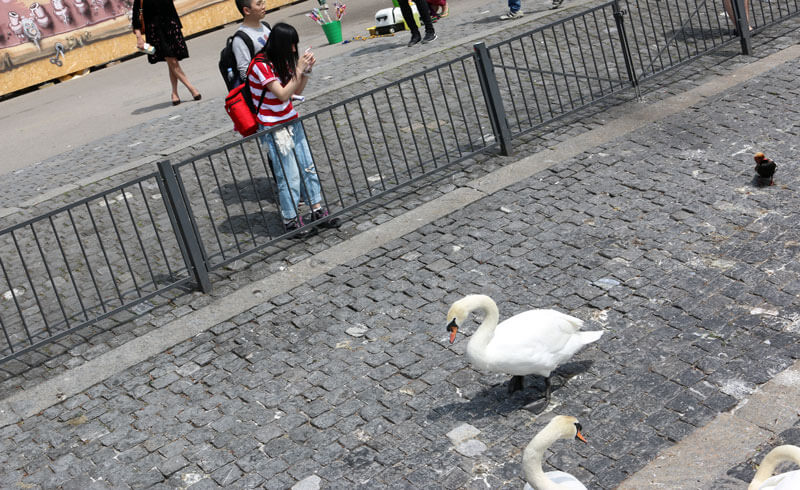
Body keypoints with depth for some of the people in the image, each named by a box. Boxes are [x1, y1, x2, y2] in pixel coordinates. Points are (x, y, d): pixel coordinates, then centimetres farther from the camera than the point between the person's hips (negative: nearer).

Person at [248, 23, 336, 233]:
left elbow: (297, 91, 10)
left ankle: (317, 211, 18)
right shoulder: (261, 65, -20)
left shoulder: (280, 60, 6)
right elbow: (283, 95, -23)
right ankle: (291, 222, 7)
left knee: (308, 166, 9)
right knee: (289, 176, -4)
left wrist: (307, 70, -5)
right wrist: (299, 68, -22)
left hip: (291, 121, 8)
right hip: (273, 128, -8)